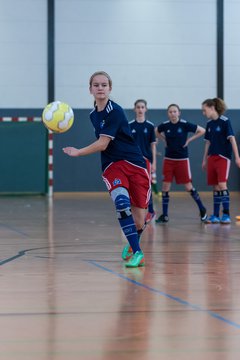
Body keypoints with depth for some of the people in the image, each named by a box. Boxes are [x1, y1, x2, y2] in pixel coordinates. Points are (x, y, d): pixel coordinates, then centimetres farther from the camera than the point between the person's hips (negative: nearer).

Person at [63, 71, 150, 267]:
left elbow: (103, 144, -14)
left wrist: (77, 152, -8)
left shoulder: (115, 111, -13)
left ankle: (132, 244, 32)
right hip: (112, 165, 4)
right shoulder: (94, 115, 10)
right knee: (122, 202, -28)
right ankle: (137, 252, -24)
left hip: (134, 163, -4)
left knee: (139, 220, -1)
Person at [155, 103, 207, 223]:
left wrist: (189, 140, -7)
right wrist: (164, 140, 6)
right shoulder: (165, 125, -2)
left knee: (188, 186, 1)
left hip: (182, 159, -3)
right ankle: (164, 215, 6)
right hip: (168, 159, 3)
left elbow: (202, 131, -4)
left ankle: (202, 209, 19)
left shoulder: (185, 124, -10)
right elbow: (156, 131, 20)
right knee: (165, 186, -1)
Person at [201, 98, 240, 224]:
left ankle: (226, 215, -10)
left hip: (223, 157, -6)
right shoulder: (209, 123, 10)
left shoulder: (225, 121, -9)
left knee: (222, 185, -14)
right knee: (215, 187, 7)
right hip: (212, 158, 6)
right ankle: (216, 216, 11)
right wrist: (204, 160, 18)